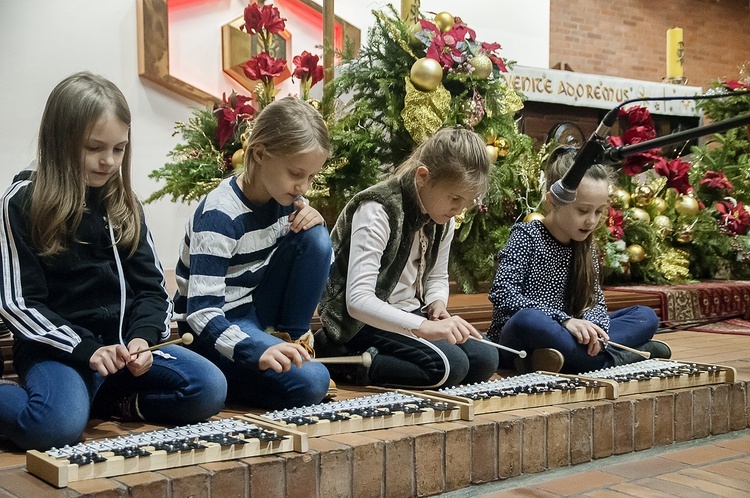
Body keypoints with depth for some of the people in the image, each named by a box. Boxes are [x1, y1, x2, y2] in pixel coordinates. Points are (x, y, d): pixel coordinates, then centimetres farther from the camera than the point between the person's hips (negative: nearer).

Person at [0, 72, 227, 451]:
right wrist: (86, 349, -19)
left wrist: (142, 336, -12)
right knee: (58, 427, -35)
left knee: (209, 389, -18)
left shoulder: (123, 205, 11)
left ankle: (102, 401, -3)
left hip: (124, 343, 5)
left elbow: (151, 287, 9)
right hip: (56, 346, -5)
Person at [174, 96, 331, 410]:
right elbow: (202, 312, -31)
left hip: (256, 308, 8)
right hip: (215, 326, -7)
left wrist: (313, 220, -13)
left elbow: (318, 257, 11)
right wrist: (258, 352, -48)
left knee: (314, 238, -14)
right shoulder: (220, 215, -26)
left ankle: (290, 338, -2)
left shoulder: (286, 197, -3)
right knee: (310, 384, -28)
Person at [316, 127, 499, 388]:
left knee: (485, 360, -9)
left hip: (408, 314, 9)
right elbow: (358, 300, -31)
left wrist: (437, 302, -7)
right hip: (364, 322, -9)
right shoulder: (377, 211, -22)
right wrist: (423, 327, -43)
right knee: (449, 366, -27)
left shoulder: (443, 219, 4)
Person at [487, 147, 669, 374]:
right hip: (515, 342, -6)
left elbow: (595, 301, 7)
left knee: (646, 316, -2)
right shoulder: (526, 236, -7)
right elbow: (502, 294, -18)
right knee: (528, 320, -40)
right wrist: (563, 319, -27)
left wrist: (592, 326, -18)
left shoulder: (585, 247, 11)